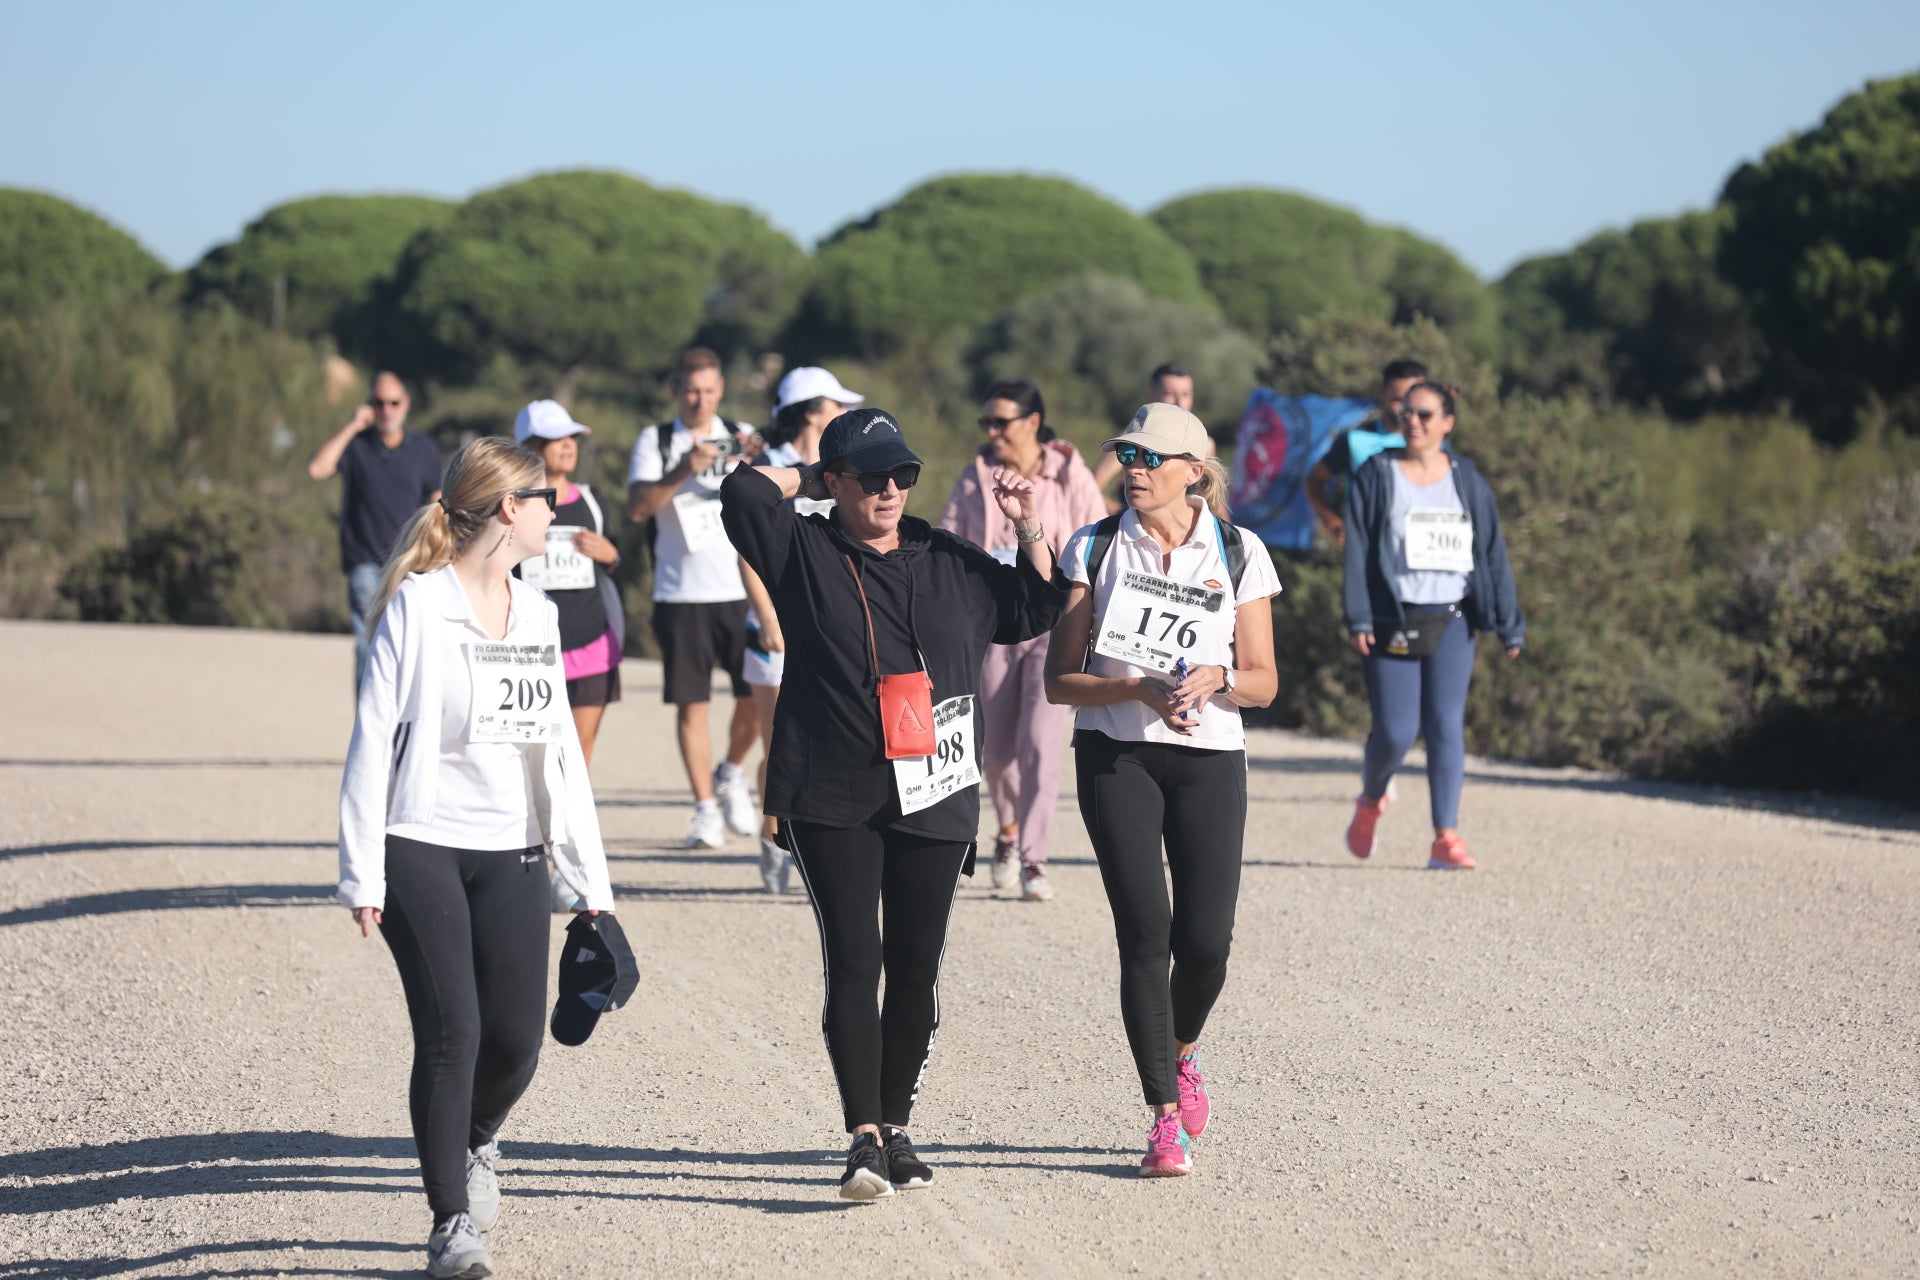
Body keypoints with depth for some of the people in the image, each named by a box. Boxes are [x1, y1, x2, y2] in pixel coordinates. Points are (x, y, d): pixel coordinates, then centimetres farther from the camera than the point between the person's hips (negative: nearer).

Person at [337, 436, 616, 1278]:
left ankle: (474, 1144, 35)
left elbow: (561, 751, 16)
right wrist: (362, 873, -12)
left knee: (515, 1042, 2)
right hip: (421, 850, -5)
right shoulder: (417, 606, -6)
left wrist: (590, 880, 13)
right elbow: (374, 739, -8)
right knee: (450, 1033, -10)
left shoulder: (536, 615, 13)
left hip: (511, 857, 5)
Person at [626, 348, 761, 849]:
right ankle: (705, 809, 8)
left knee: (755, 695, -5)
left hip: (741, 588, 1)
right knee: (691, 703, -1)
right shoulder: (655, 442, 5)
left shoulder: (742, 437, 9)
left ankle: (732, 774, 22)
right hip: (681, 594, -1)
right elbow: (637, 507, -9)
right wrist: (684, 471, -22)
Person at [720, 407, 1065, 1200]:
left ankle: (896, 1127, 17)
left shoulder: (950, 563, 14)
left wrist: (1028, 528, 10)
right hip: (831, 800, -4)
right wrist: (809, 479, 4)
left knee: (916, 969, 5)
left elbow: (1036, 611, 21)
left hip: (935, 800, 4)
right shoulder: (805, 553, 2)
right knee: (853, 963, -10)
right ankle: (864, 1139, -12)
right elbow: (744, 490, -12)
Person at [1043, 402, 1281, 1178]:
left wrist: (1218, 679, -16)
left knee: (1206, 941, -5)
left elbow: (1264, 682, 6)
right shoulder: (1096, 550, 2)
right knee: (1145, 931, -11)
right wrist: (1138, 688, -17)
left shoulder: (1238, 554, 3)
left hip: (1210, 761, 1)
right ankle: (1165, 1118, -4)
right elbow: (1059, 679, 0)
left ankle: (1182, 1054, 29)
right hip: (1116, 756, -1)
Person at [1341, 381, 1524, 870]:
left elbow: (1493, 553, 9)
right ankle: (1370, 802, 25)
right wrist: (1358, 619, -11)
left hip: (1451, 624, 2)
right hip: (1393, 622, -2)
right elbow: (1357, 550, -1)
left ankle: (1445, 838, -6)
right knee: (1395, 732, -5)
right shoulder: (1376, 476, 3)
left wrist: (1509, 626, 5)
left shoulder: (1466, 481, 9)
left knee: (1447, 726, -6)